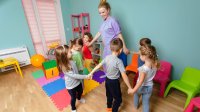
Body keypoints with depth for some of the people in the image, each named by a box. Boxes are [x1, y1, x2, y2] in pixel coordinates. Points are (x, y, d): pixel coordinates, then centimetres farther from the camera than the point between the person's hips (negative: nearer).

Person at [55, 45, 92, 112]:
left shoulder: (71, 60, -15)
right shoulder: (64, 67, -34)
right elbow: (74, 75, -32)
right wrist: (85, 76, -30)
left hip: (77, 82, 7)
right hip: (71, 86, -6)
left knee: (80, 91, 32)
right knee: (73, 98, 19)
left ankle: (79, 99, 67)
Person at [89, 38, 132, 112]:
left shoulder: (107, 57, -10)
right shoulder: (119, 61, -27)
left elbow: (98, 65, -2)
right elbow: (124, 76, -28)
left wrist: (91, 73, 9)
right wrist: (130, 88, -19)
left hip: (107, 80, 7)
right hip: (114, 82, -7)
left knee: (109, 95, 30)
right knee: (118, 99, 18)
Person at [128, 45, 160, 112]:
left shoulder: (144, 68, -35)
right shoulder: (155, 65, -15)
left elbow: (141, 81, -33)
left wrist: (133, 90, -24)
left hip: (141, 87, -4)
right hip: (149, 87, 4)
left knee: (136, 94, 31)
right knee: (146, 103, 22)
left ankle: (136, 106, 58)